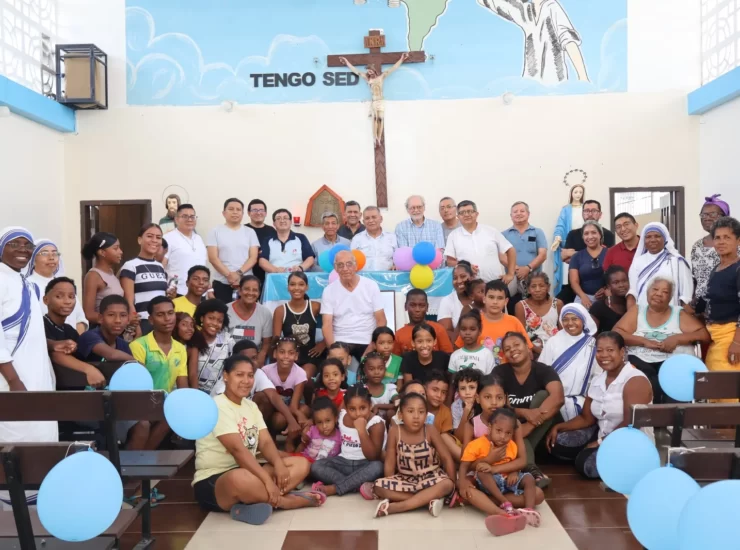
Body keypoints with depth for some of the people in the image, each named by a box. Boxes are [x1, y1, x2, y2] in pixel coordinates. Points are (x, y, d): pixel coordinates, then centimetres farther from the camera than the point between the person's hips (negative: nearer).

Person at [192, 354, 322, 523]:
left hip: (248, 470, 8)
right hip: (212, 481, -8)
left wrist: (278, 464, -19)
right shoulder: (217, 407, -16)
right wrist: (267, 480, -31)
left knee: (302, 464, -3)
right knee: (240, 478, -42)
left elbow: (265, 442, 2)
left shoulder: (251, 406, 11)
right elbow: (238, 449, -25)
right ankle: (286, 500, -16)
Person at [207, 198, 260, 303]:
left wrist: (239, 273, -14)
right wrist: (229, 275, -14)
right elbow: (213, 258, -3)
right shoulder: (215, 232, 5)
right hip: (222, 283, -1)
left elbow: (253, 257, 1)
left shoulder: (250, 232, 9)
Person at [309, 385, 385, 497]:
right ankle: (359, 485, -28)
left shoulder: (376, 423, -16)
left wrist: (362, 430, -30)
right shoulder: (341, 415, -2)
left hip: (364, 465, -4)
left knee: (377, 466, -36)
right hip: (343, 462, 4)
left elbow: (373, 457, -22)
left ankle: (333, 488, -29)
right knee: (315, 467, -18)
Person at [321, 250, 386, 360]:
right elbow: (327, 324, -3)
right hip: (340, 343, 0)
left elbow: (381, 320, 1)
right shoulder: (329, 291, 2)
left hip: (367, 343, 0)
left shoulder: (371, 286, 1)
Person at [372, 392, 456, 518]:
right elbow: (390, 461, -6)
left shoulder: (430, 430, -15)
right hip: (405, 479, 1)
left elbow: (446, 458, -10)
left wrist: (453, 485, -14)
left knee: (446, 485, -32)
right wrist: (389, 487, -9)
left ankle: (395, 507, -32)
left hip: (429, 478, -1)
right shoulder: (395, 431, -13)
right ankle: (428, 499, -26)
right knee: (378, 486, -23)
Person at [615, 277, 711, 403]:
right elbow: (616, 333, 3)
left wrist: (677, 338, -10)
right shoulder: (636, 311, 14)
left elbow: (705, 335, 6)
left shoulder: (680, 314, 14)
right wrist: (644, 341, -11)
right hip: (640, 360, 0)